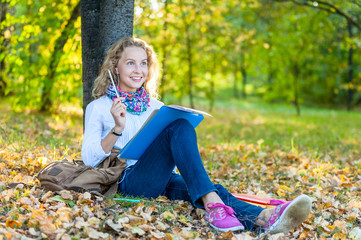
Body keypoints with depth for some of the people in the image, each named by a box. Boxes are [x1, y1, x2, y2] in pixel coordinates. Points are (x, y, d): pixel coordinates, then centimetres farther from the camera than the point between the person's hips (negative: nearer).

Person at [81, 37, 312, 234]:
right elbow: (89, 158, -2)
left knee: (214, 190, -30)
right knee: (180, 127, -28)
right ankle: (213, 204, -45)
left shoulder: (155, 106, 23)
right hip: (130, 179, -4)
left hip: (163, 179, 5)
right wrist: (117, 129, -16)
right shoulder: (99, 108, 9)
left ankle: (266, 218, -57)